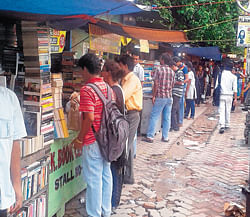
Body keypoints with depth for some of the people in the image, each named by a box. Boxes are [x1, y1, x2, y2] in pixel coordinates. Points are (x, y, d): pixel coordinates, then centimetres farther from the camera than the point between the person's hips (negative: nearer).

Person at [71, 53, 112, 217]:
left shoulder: (87, 90, -18)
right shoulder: (107, 87, 6)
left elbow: (89, 119, -22)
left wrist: (79, 139, -12)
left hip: (93, 142, -8)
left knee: (94, 179, 3)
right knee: (106, 174, 16)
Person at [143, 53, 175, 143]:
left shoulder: (159, 69, -8)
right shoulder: (172, 72, 7)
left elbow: (156, 84, -11)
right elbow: (172, 85, 13)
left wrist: (154, 96, -7)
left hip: (160, 97, -5)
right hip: (169, 97, 5)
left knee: (154, 117, -1)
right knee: (167, 118, 9)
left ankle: (150, 136, -2)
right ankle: (165, 137, 13)